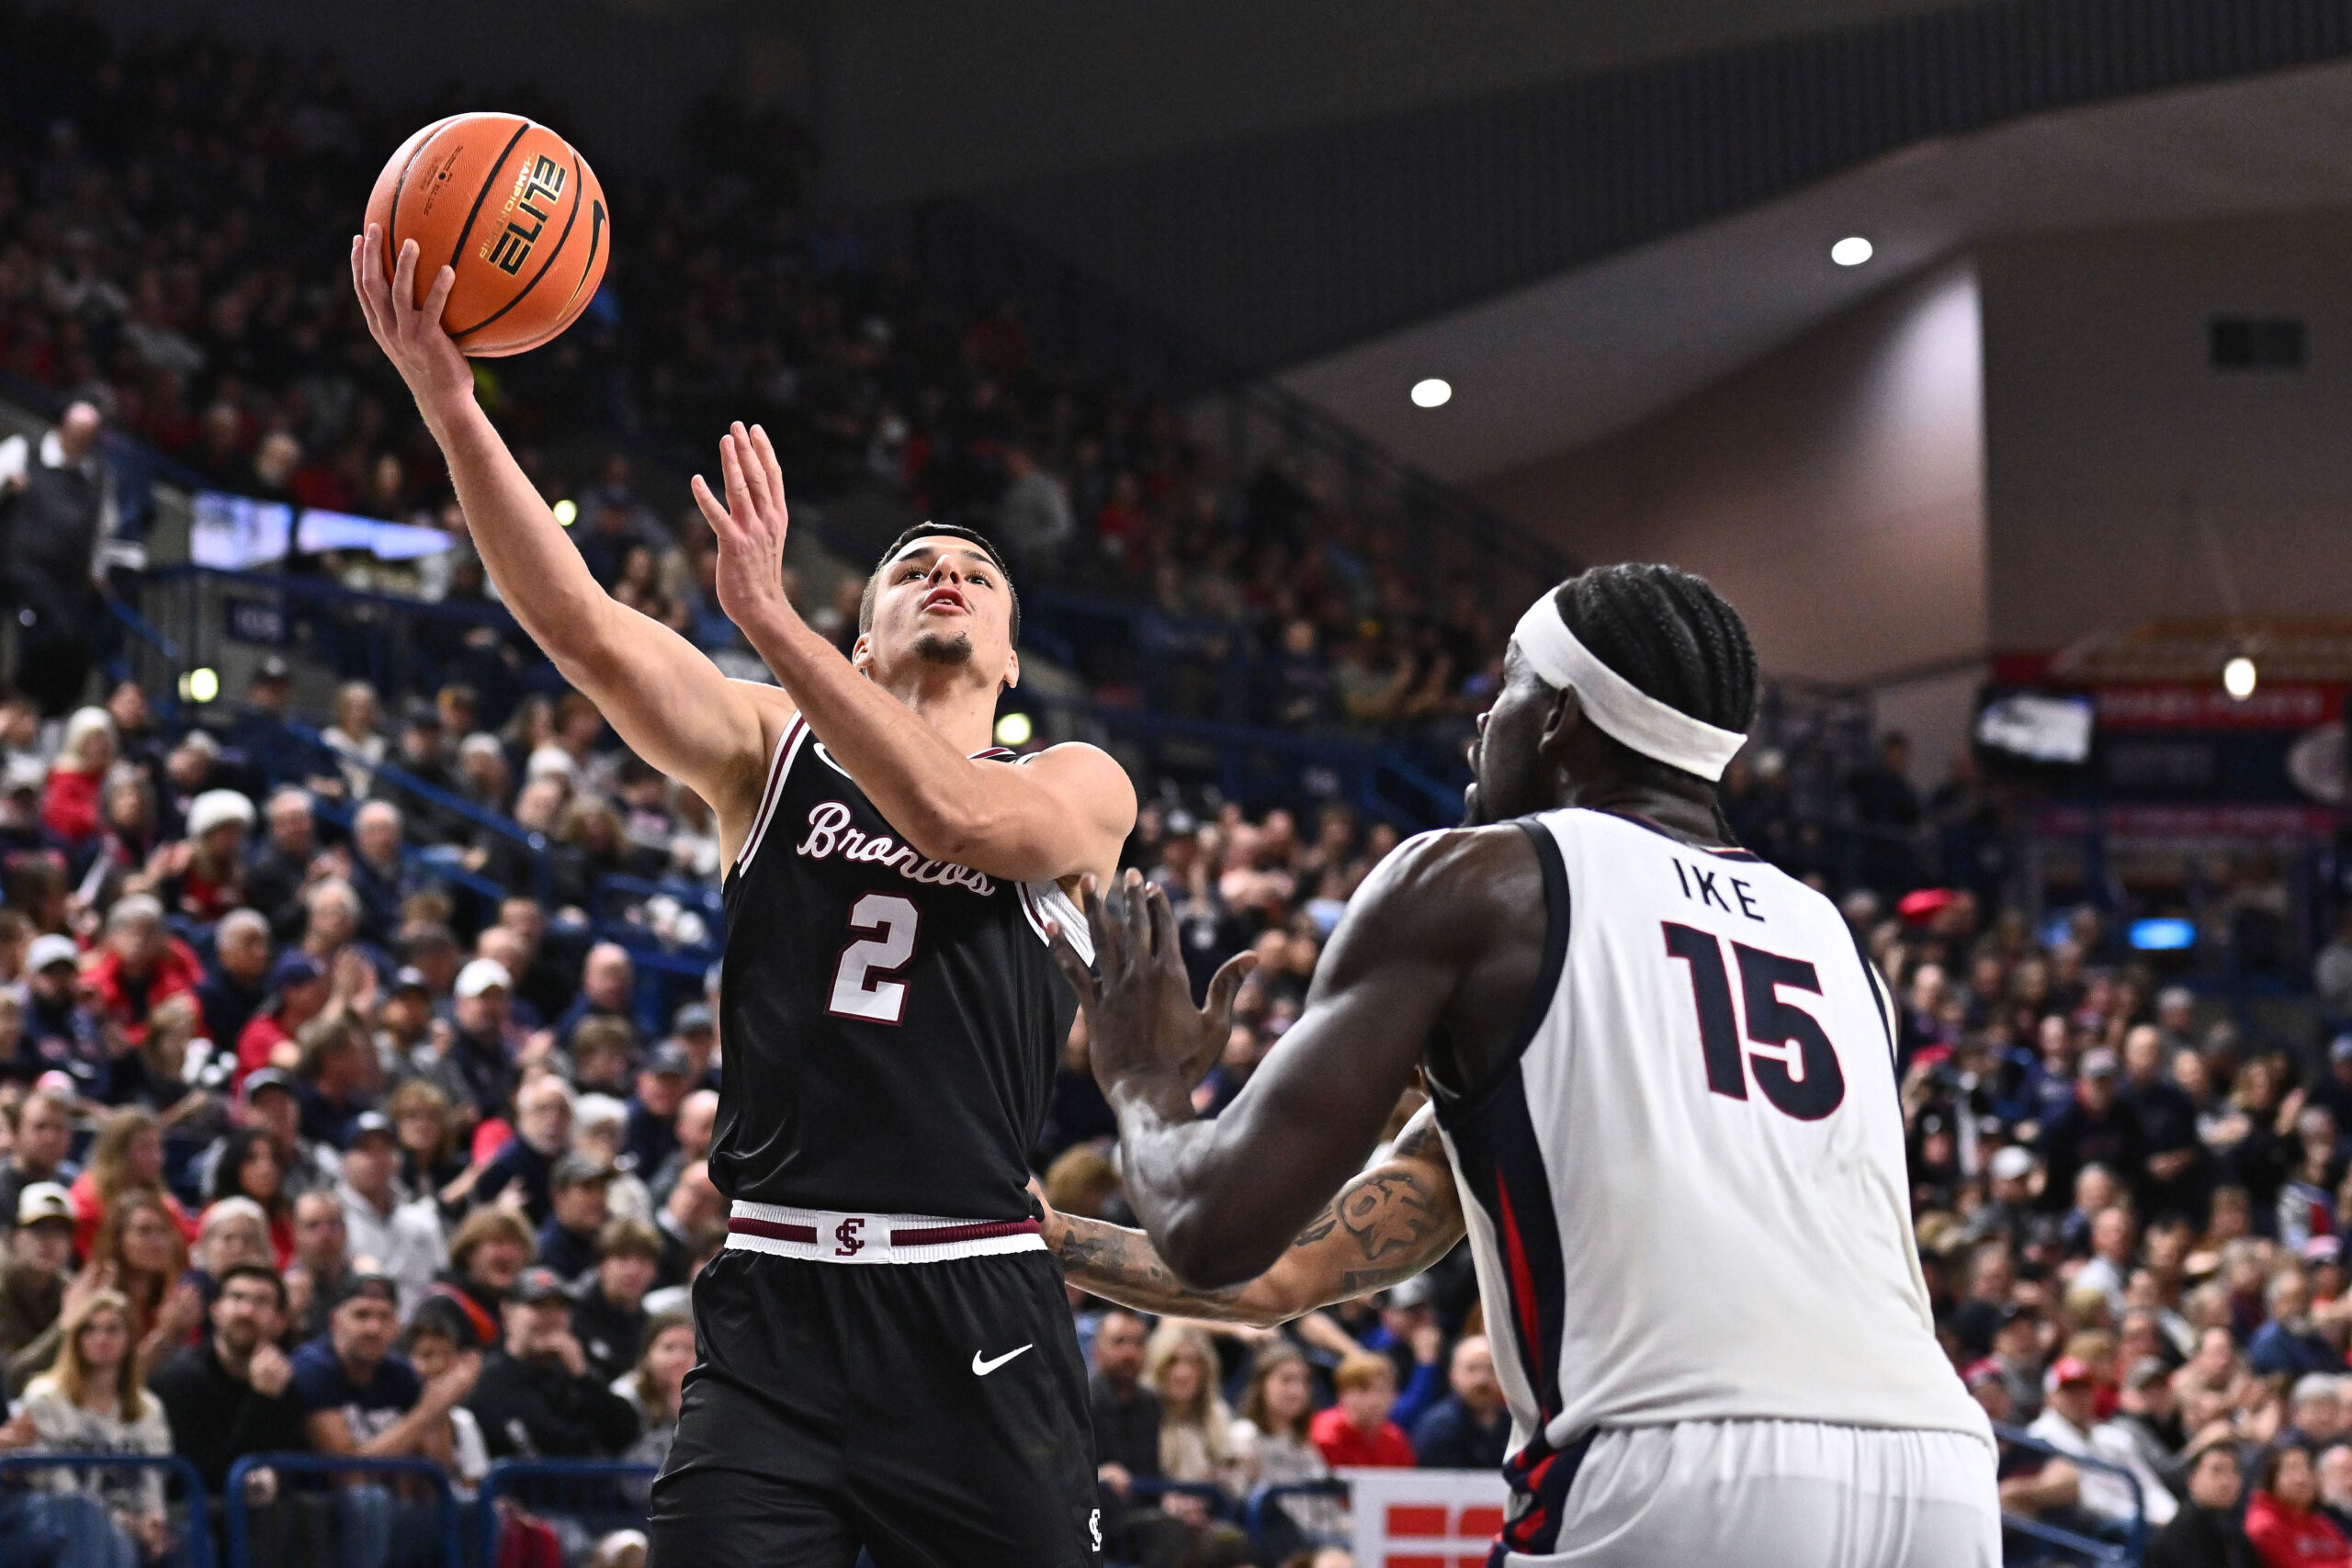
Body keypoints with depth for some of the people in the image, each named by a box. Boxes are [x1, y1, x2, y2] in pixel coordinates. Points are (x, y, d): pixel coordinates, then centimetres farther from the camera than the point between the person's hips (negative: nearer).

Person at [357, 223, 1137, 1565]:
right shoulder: (770, 752, 13)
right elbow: (585, 627, -3)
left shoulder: (1082, 787, 9)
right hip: (774, 1307, 1)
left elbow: (958, 815, -14)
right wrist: (449, 403, -16)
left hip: (978, 1317, -1)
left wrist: (772, 618, -20)